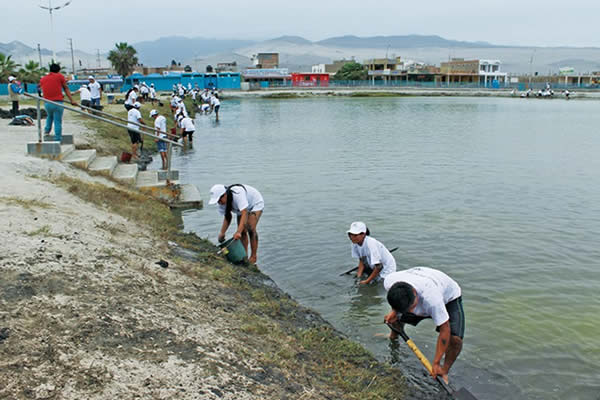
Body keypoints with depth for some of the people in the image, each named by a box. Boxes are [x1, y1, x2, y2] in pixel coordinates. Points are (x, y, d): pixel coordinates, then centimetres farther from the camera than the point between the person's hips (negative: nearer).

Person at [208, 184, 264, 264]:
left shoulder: (237, 194, -43)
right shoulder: (223, 202, -18)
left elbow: (244, 214, -48)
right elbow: (227, 218, -7)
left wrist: (238, 232, -55)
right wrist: (222, 233, -19)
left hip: (255, 204, -7)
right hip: (243, 207, 7)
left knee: (250, 229, -19)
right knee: (242, 231, -2)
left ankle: (254, 256, -11)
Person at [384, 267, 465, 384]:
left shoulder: (431, 298, -47)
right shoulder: (388, 282, -32)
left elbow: (444, 329, -34)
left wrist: (436, 363, -28)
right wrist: (394, 311, -15)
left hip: (449, 296, -5)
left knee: (455, 339, -22)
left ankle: (444, 372, 5)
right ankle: (393, 336, 48)